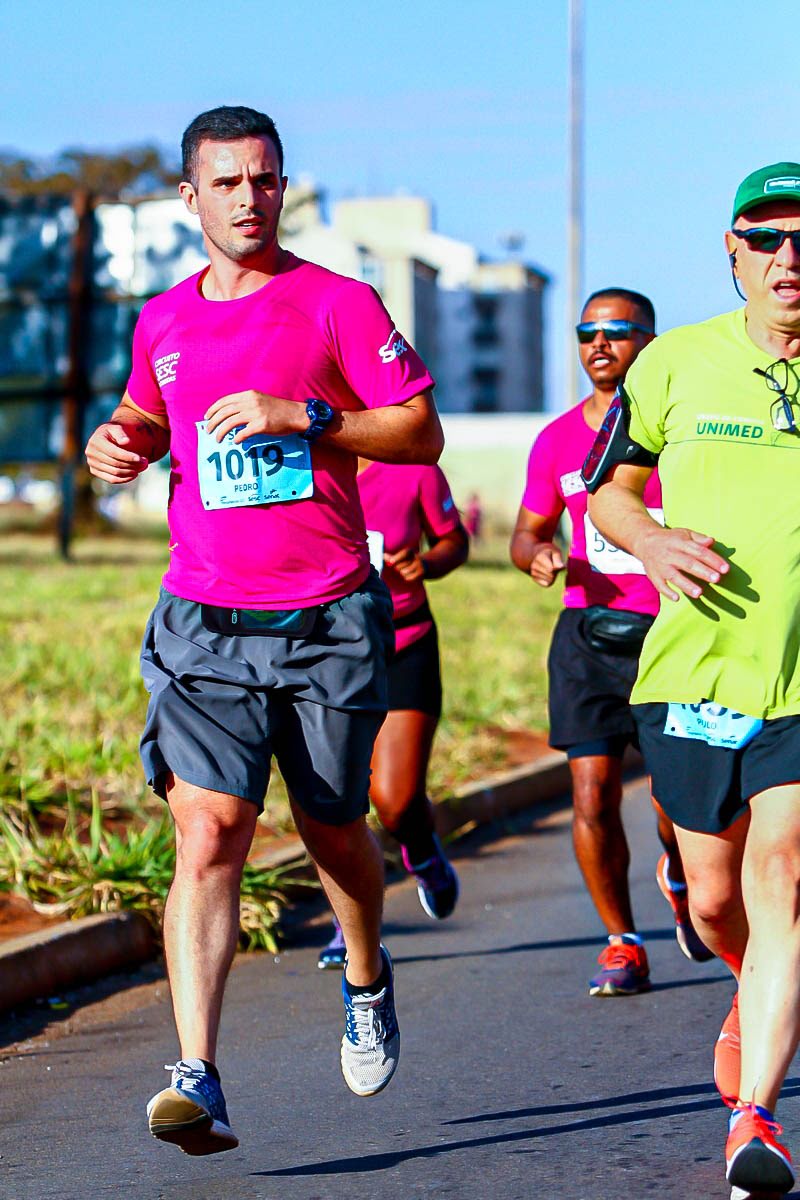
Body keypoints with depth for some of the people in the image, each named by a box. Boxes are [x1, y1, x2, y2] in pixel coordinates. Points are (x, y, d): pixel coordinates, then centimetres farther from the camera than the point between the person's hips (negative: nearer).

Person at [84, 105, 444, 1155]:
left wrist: (300, 416, -16)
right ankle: (198, 1082, -21)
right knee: (208, 834, -15)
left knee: (335, 831, 13)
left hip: (330, 622, -1)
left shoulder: (338, 305, -1)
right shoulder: (162, 323, 11)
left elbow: (422, 435, -4)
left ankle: (367, 980, 46)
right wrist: (118, 441, 7)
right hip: (206, 624, 1)